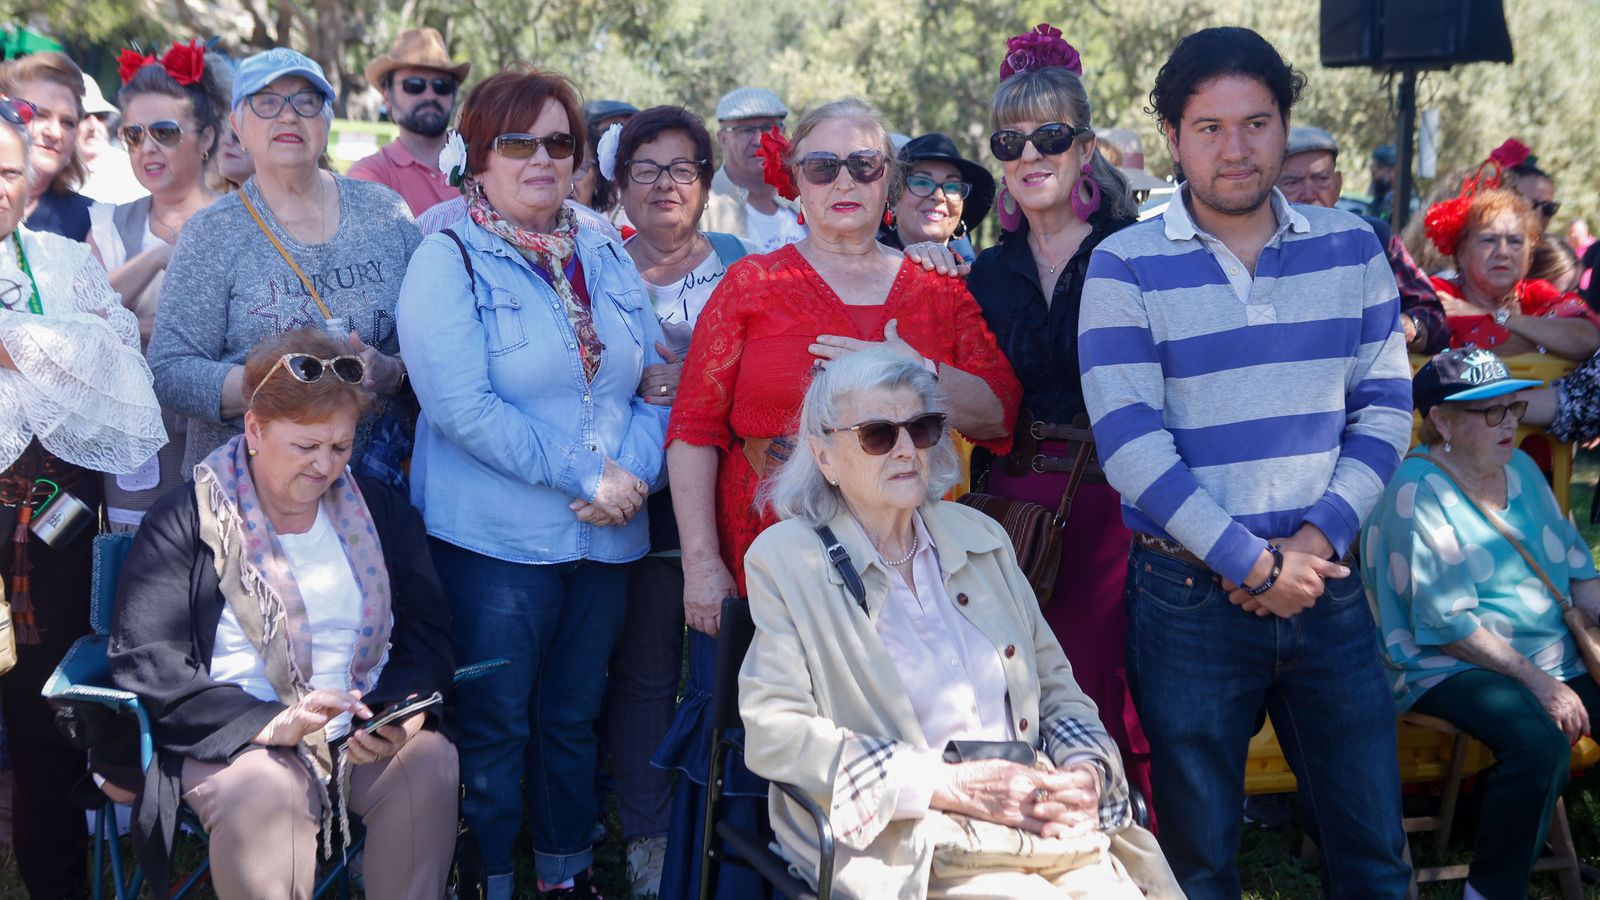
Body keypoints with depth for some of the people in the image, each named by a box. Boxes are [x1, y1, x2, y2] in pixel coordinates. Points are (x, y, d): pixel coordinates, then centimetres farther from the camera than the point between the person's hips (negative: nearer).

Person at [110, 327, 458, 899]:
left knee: (431, 761, -28)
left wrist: (398, 714, -14)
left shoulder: (381, 510, 13)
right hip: (233, 741, -3)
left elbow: (427, 636, 9)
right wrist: (269, 724, -21)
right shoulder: (183, 522, 1)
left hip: (368, 737, 3)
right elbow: (145, 664, -9)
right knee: (262, 790, -35)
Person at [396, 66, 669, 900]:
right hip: (495, 540, -5)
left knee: (574, 719, 16)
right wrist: (585, 477, -18)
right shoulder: (449, 261, -6)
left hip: (605, 538, 5)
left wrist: (635, 471, -11)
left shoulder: (607, 261, 11)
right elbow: (460, 405, -17)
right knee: (495, 729, 3)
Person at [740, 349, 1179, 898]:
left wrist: (1084, 770, -4)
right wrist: (951, 786, -15)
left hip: (1040, 817, 5)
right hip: (896, 832, -5)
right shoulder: (784, 558, 2)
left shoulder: (980, 537, 16)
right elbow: (773, 731, -8)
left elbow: (1055, 686, 20)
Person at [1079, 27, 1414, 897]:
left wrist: (1316, 540, -9)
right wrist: (1251, 561, -14)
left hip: (1325, 586, 3)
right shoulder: (1126, 265, -6)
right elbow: (1129, 442, -13)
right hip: (1188, 591, -3)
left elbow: (1384, 406, 4)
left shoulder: (1350, 248, 6)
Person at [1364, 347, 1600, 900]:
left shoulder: (1520, 468, 11)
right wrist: (1539, 683, -18)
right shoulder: (1417, 492, -12)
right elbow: (1447, 623, -16)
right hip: (1452, 668, -7)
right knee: (1541, 740, -33)